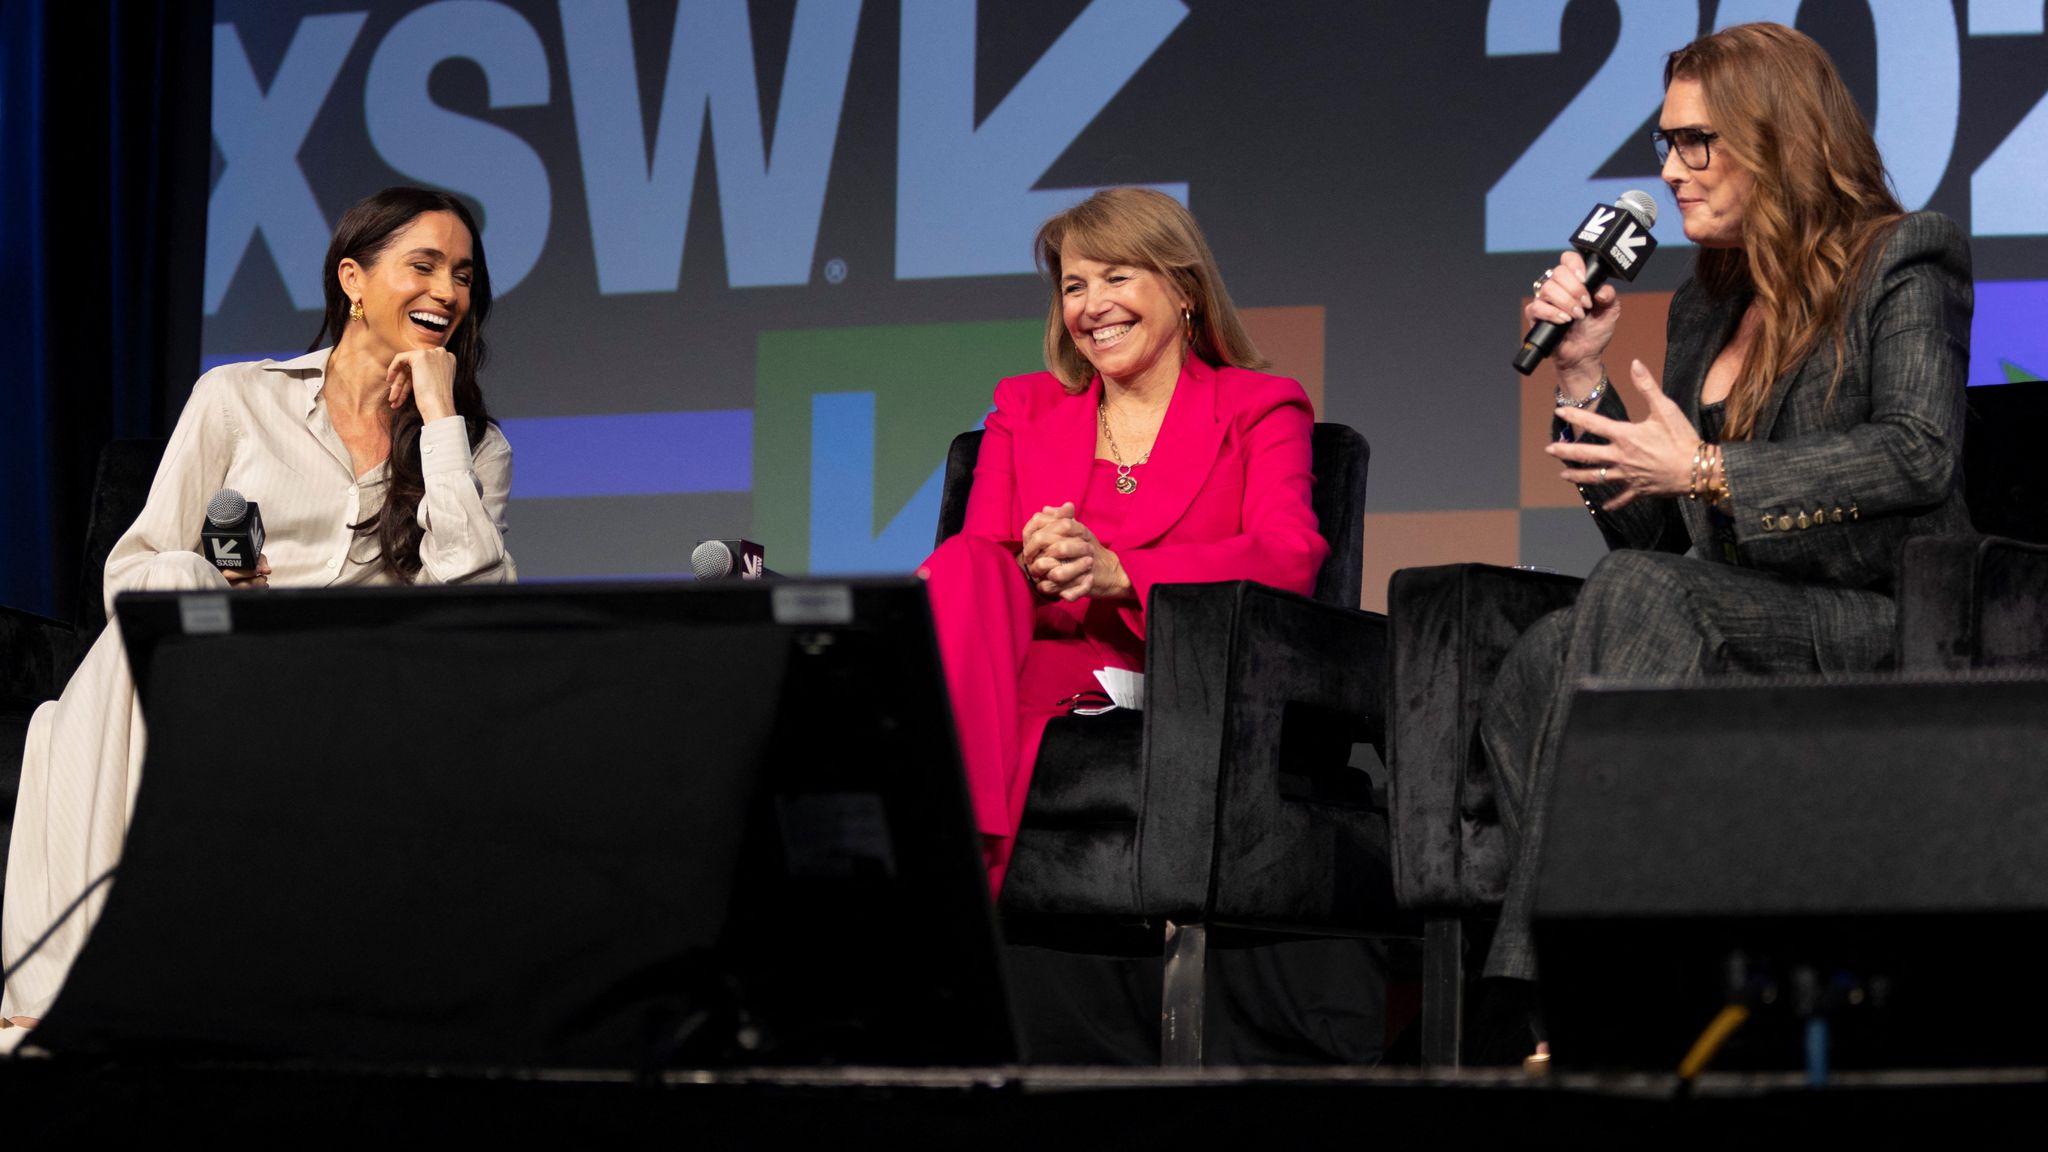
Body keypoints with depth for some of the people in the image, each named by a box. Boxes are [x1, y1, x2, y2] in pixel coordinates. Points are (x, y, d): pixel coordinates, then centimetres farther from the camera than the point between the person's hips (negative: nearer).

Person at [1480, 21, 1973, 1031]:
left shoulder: (1904, 262, 5)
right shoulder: (1704, 307, 24)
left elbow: (1919, 454, -13)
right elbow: (1645, 530, 22)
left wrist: (1709, 472, -15)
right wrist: (1583, 373, 12)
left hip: (1875, 635, -6)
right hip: (1735, 629, 6)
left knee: (1640, 599, -33)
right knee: (1540, 665, -25)